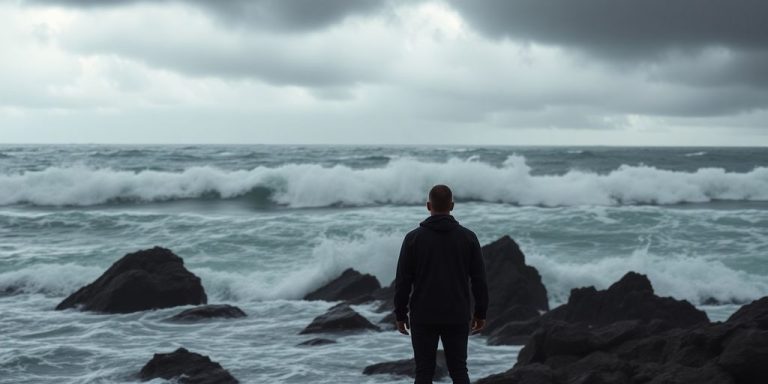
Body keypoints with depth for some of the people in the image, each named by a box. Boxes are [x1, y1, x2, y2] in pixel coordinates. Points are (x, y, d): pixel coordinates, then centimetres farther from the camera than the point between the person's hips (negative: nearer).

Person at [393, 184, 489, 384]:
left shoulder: (413, 237, -5)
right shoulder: (468, 237, -1)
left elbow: (403, 280, -4)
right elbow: (479, 279, 0)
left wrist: (400, 314, 6)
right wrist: (481, 313, 10)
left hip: (423, 317, -1)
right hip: (457, 317, 1)